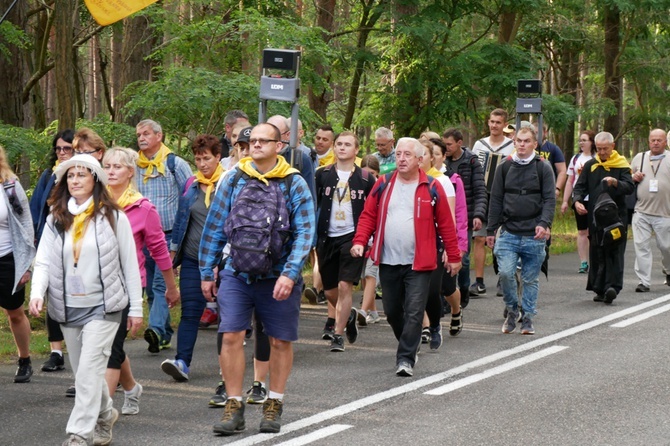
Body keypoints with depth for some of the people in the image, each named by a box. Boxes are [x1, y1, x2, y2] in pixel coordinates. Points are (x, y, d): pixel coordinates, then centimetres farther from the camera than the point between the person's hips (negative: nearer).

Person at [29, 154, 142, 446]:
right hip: (67, 309, 4)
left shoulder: (113, 218, -2)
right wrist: (37, 293, -19)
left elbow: (130, 265, 0)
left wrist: (136, 308, -1)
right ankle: (105, 415, 36)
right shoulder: (56, 220, 6)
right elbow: (43, 261, -1)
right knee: (82, 371, 13)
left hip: (103, 307, -4)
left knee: (89, 370, -12)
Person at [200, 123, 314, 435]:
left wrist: (289, 273, -19)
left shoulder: (294, 184, -4)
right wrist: (206, 273, 7)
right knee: (231, 337, -6)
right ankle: (234, 407, 3)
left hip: (278, 279, -1)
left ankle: (274, 406, 24)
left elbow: (305, 232, -9)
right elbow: (214, 227, 8)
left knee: (280, 341, 8)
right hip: (237, 275, 1)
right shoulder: (233, 180, 3)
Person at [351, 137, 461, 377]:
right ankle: (409, 346, 35)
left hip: (419, 264, -3)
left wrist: (454, 256, 4)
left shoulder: (431, 188, -1)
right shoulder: (383, 184, 6)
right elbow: (368, 215, 6)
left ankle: (406, 358, -4)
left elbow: (446, 224, 2)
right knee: (392, 311, 14)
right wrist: (359, 241, -9)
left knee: (414, 312, -8)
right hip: (388, 262, 4)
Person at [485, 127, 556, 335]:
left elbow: (550, 199, -3)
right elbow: (496, 200, 11)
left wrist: (544, 223, -19)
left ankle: (528, 317, 17)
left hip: (534, 235, -1)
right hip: (508, 232, 1)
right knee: (505, 272, -13)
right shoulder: (504, 167, 9)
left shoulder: (543, 168, 3)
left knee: (531, 278, 5)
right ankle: (512, 310, 8)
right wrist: (491, 230, 8)